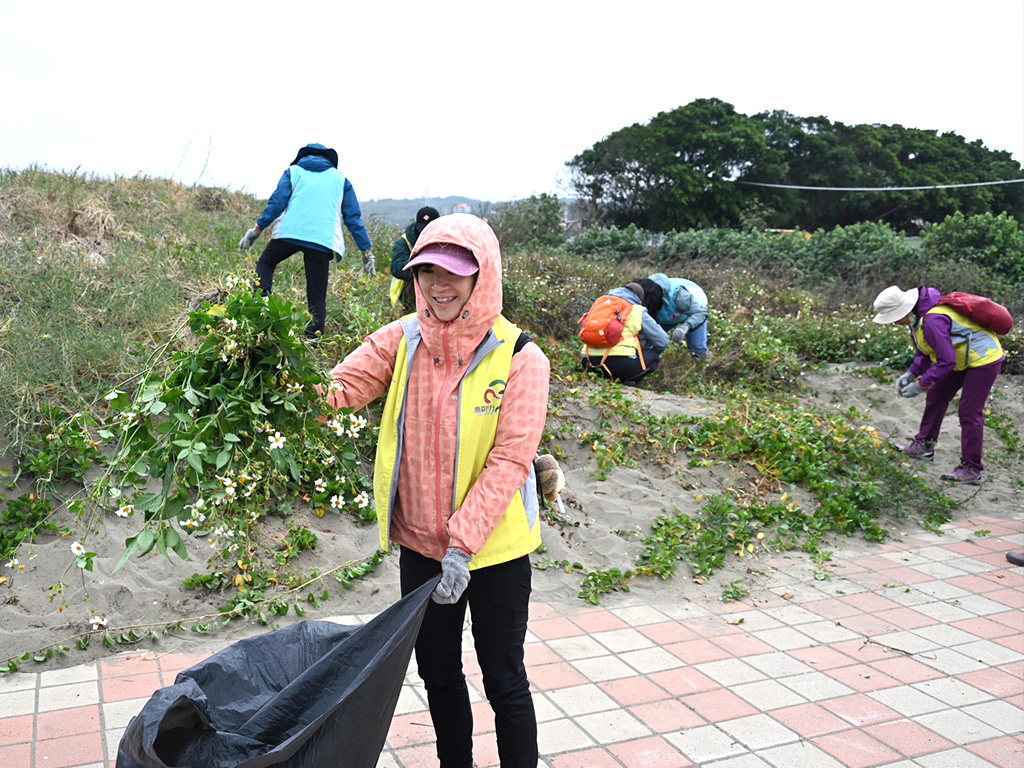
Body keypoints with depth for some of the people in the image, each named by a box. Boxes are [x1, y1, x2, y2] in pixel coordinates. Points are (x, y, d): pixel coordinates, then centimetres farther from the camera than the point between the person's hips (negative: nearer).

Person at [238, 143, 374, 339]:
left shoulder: (293, 171, 18)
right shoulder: (340, 179, 21)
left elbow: (277, 202, 4)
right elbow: (353, 217, 14)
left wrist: (257, 229, 6)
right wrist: (366, 251, 14)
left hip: (289, 232, 0)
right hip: (323, 240, 0)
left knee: (265, 264, 25)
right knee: (317, 297, 4)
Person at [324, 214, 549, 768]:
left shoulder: (518, 357, -14)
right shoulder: (403, 340, -2)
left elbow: (510, 460, -18)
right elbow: (342, 386, -12)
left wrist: (463, 543, -23)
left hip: (494, 547, -4)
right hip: (420, 542, 4)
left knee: (503, 679, 10)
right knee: (437, 671, 21)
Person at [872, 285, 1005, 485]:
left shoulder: (932, 321, -33)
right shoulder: (918, 315, 0)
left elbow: (947, 361, -31)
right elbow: (928, 351, 9)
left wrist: (921, 385, -25)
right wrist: (912, 374, -3)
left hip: (984, 358, -10)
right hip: (964, 357, 10)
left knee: (970, 412, -8)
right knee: (936, 397, 15)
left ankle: (971, 470, -2)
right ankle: (924, 446, 27)